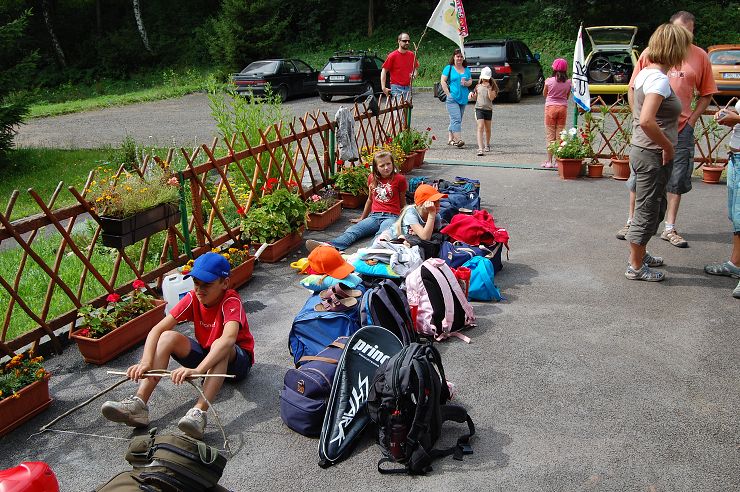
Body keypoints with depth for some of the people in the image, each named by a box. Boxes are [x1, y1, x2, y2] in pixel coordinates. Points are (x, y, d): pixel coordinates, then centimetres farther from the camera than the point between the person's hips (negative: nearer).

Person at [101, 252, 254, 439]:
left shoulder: (231, 301, -26)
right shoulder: (193, 298, -11)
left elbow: (229, 339, -46)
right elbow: (158, 329, -19)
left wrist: (197, 370, -59)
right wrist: (145, 362, -37)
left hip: (237, 359, -5)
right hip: (205, 354, 5)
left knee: (221, 346, -39)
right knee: (169, 337, -19)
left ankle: (199, 412, -52)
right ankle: (139, 404, -27)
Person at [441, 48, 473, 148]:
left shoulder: (466, 69, 14)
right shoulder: (449, 68, -1)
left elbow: (470, 80, 17)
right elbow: (443, 81, -4)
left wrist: (466, 83, -7)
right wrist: (448, 94, -12)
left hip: (463, 98, 6)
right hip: (452, 98, -6)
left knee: (458, 119, 10)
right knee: (456, 118, -16)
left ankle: (451, 139, 20)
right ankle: (458, 139, -20)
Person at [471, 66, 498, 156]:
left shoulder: (492, 87, 1)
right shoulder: (478, 86, 8)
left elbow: (491, 98, -13)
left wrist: (489, 88, -19)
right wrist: (472, 94, -2)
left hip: (488, 109, 0)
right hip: (479, 108, 0)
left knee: (487, 129, 13)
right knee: (480, 128, -14)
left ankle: (487, 145, 36)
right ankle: (480, 149, -21)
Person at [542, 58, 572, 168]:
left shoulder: (549, 81, -9)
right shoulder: (568, 82, -2)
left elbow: (544, 94, 6)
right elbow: (567, 96, 9)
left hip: (550, 107, -2)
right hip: (563, 107, 2)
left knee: (550, 135, 3)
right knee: (560, 135, 8)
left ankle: (549, 161, 2)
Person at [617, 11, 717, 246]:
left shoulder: (700, 57, 1)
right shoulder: (650, 53, -3)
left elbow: (706, 94, 7)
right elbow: (633, 89, 2)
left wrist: (691, 121, -3)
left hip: (681, 129, 1)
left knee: (677, 180, 6)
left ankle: (670, 229, 17)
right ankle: (632, 222, 21)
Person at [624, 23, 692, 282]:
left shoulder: (645, 73, 9)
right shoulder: (659, 79, -20)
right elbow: (646, 121, -32)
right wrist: (668, 146, -19)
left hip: (642, 150, 10)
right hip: (653, 155, -10)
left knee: (653, 208, 23)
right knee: (648, 211, 3)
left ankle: (639, 254, 38)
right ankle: (636, 267, 16)